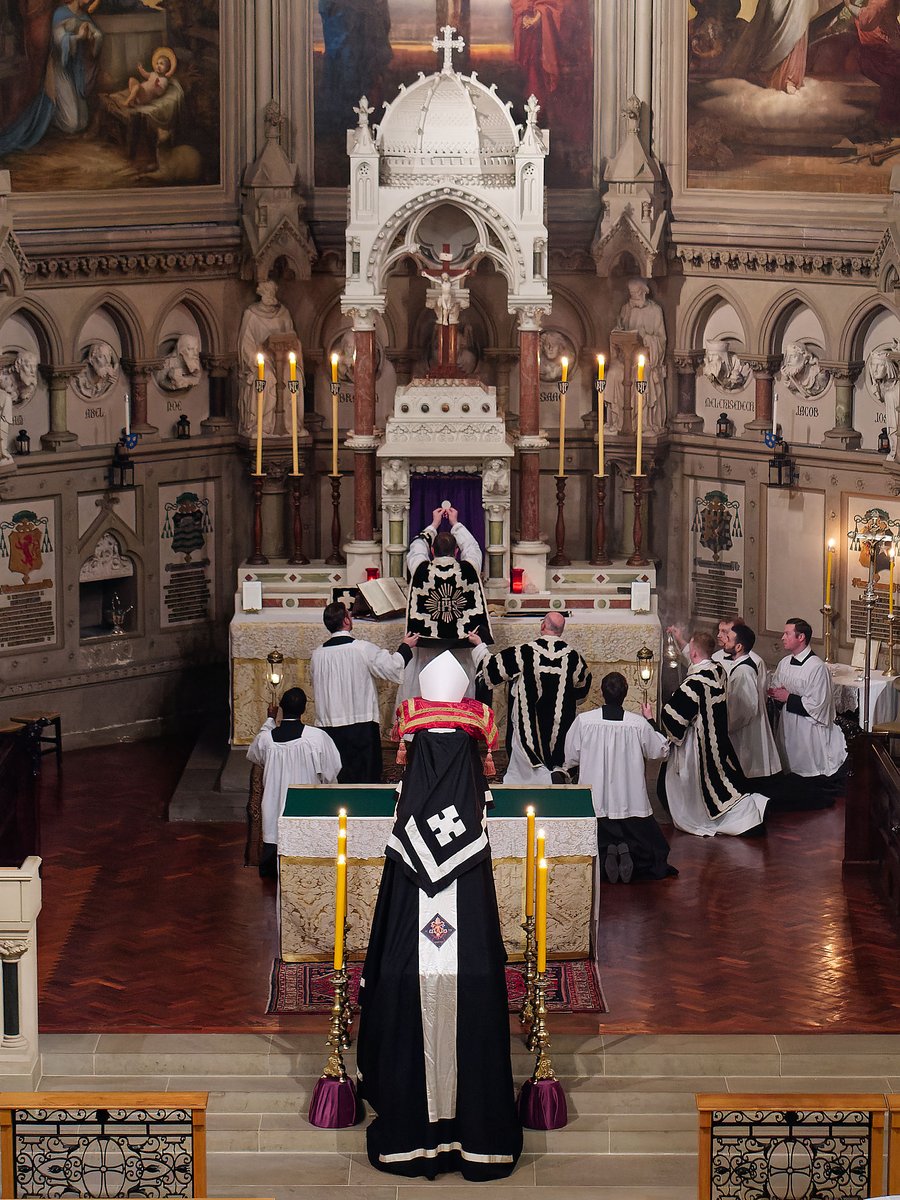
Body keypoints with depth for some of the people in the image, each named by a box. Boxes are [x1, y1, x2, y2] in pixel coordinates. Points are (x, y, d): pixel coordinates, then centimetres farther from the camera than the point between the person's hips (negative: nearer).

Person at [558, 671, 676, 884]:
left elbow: (570, 758, 1)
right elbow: (661, 751, 7)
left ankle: (605, 855, -16)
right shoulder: (639, 724, -9)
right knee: (654, 849, 15)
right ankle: (629, 851, -15)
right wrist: (650, 721, 20)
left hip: (594, 802, 0)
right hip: (632, 801, 0)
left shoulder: (583, 721, -10)